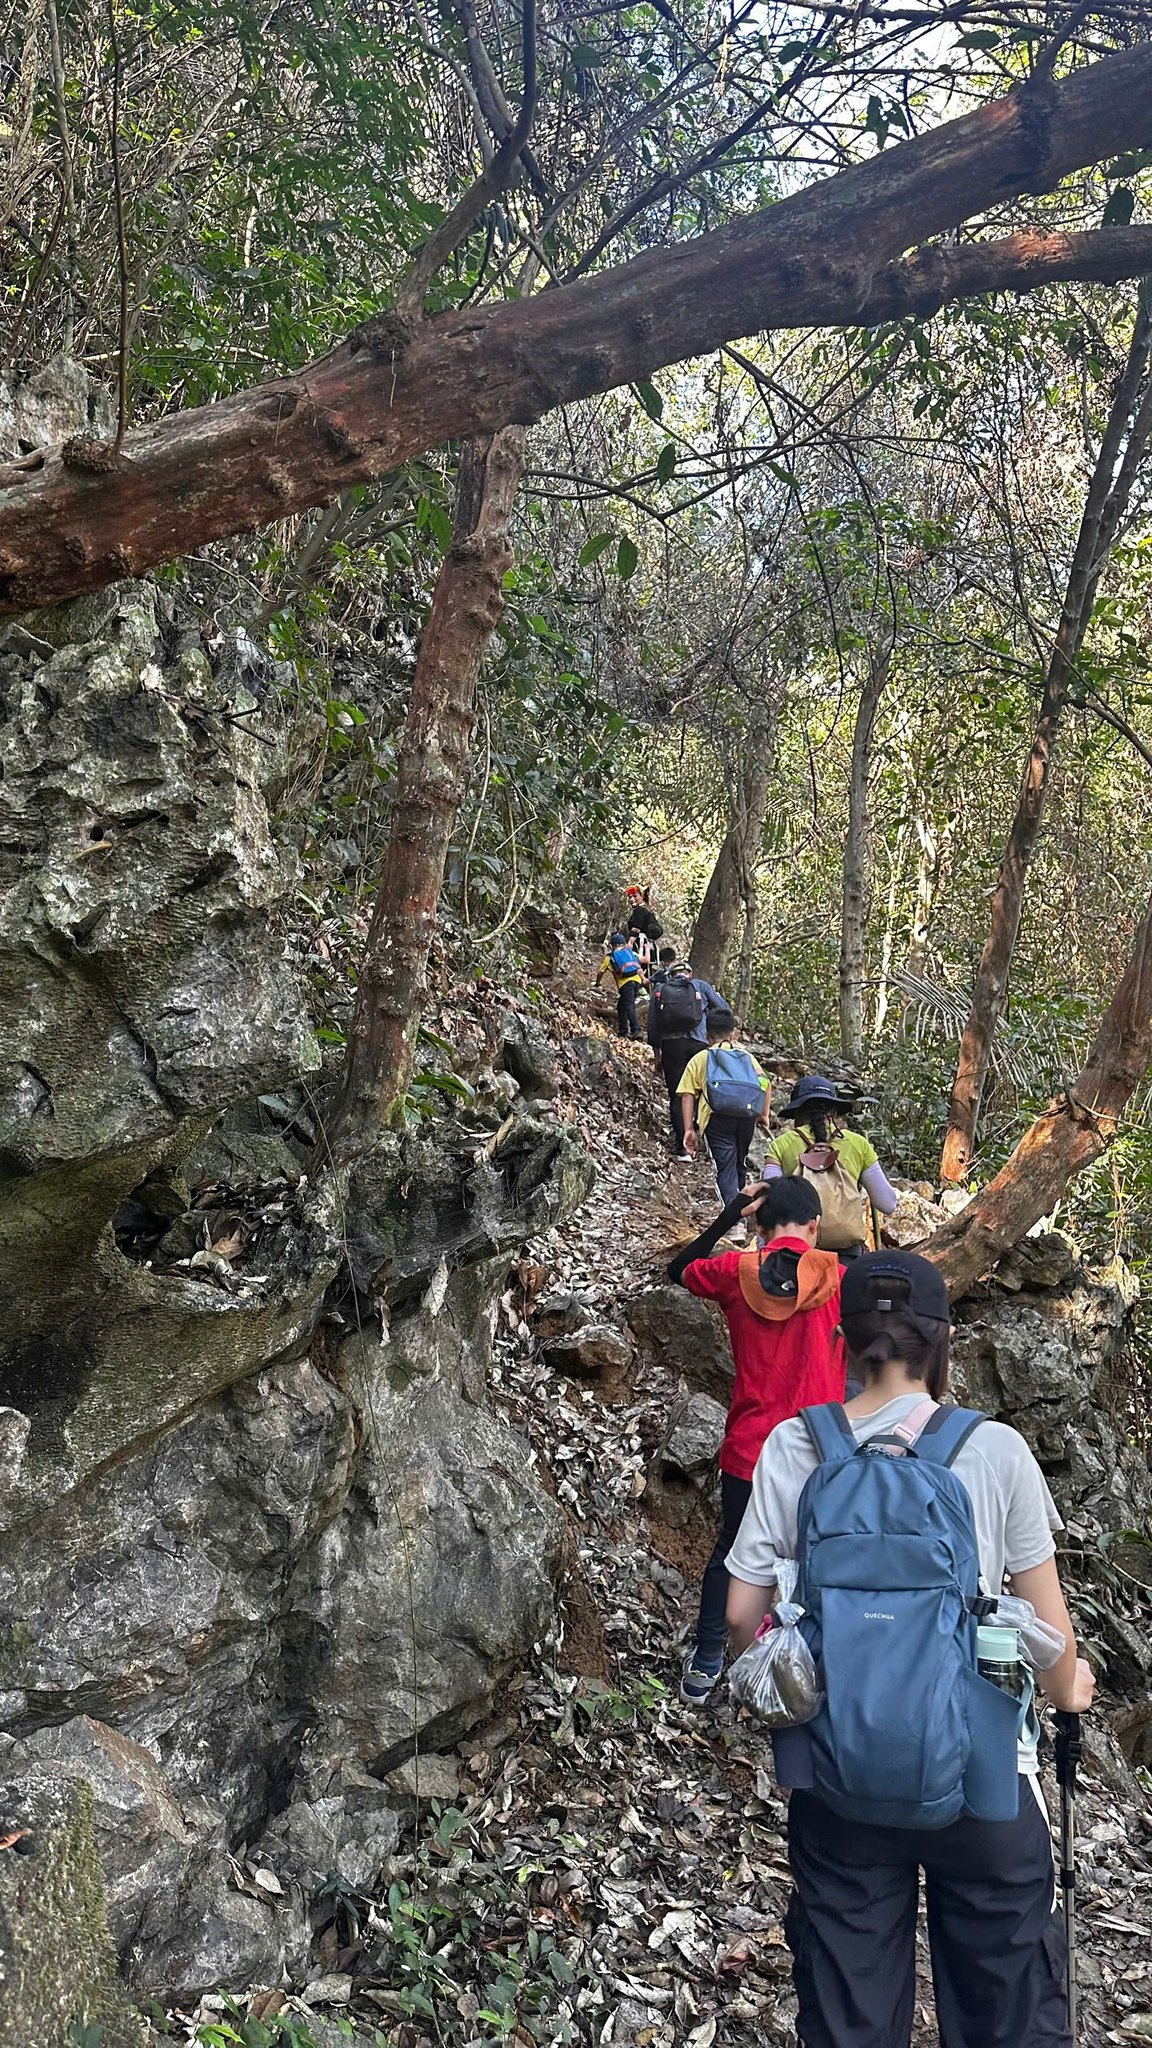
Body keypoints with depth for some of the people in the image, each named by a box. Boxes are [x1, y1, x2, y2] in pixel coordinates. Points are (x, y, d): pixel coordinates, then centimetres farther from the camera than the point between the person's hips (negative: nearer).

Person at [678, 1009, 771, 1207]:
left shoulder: (700, 1059, 21)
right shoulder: (747, 1056, 28)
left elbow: (687, 1094, 9)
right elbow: (765, 1083, 12)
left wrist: (689, 1129, 5)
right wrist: (764, 1115, 14)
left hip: (718, 1116, -3)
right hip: (748, 1116, 3)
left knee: (726, 1168, -8)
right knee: (739, 1164, 20)